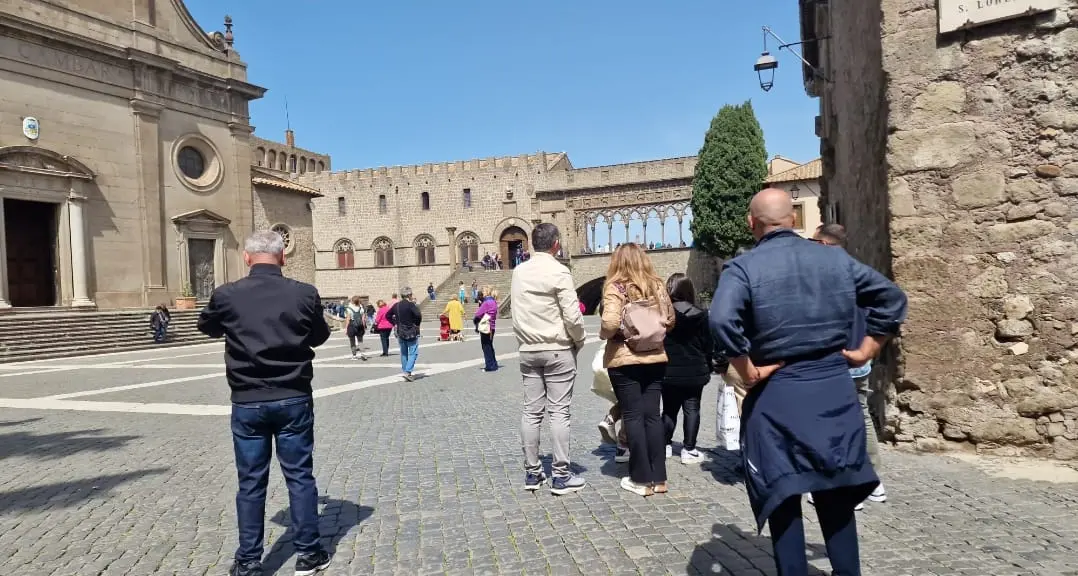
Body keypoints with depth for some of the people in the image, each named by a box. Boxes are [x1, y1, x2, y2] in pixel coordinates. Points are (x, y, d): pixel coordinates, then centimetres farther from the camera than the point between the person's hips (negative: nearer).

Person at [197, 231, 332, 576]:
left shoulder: (227, 295, -8)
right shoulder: (304, 294, -10)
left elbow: (207, 328, 14)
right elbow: (320, 336, 8)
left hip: (248, 404, 1)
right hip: (294, 400, 0)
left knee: (251, 484, 11)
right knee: (300, 477, 10)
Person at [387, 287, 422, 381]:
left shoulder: (396, 305, 6)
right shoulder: (411, 305, -14)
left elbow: (388, 315, 13)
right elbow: (418, 315, -25)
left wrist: (395, 324, 14)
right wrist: (417, 324, -8)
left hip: (400, 333, 6)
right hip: (411, 333, -6)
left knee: (404, 353, 16)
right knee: (413, 353, -2)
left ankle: (405, 372, 22)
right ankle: (407, 372, -13)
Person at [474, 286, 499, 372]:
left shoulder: (486, 302, -18)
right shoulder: (493, 302, 11)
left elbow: (478, 313, -18)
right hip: (491, 327, 9)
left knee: (486, 346, 0)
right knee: (490, 346, 18)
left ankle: (490, 366, 3)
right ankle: (493, 365, 25)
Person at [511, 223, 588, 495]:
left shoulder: (518, 272, 5)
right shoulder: (559, 272, -12)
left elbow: (515, 312, 7)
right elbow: (572, 316, -15)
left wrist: (525, 338, 15)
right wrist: (579, 341, 2)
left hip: (528, 350, 6)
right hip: (558, 350, -5)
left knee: (531, 411, 9)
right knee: (559, 412, 0)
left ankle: (532, 472, 17)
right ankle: (561, 475, 5)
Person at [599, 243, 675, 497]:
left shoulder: (615, 288, -11)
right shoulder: (657, 286, 5)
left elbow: (610, 323, -22)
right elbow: (670, 320, 10)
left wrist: (603, 334, -3)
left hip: (624, 360, -5)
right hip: (655, 358, 5)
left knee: (633, 417, 3)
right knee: (652, 416, 10)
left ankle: (642, 479, 9)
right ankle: (659, 478, 15)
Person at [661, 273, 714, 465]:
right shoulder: (700, 315, -3)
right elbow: (708, 346, 2)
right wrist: (707, 369, 13)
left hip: (669, 372, 0)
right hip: (694, 372, 0)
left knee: (669, 410, 14)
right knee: (692, 409, 7)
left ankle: (665, 445, 18)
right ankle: (689, 449, 5)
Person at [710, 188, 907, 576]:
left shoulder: (743, 268, -10)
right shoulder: (837, 259, 6)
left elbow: (722, 322, -26)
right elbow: (892, 298, 12)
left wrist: (748, 374, -14)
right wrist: (864, 352, 12)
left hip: (777, 396, -4)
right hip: (835, 390, 4)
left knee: (782, 500, 8)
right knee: (836, 497, 18)